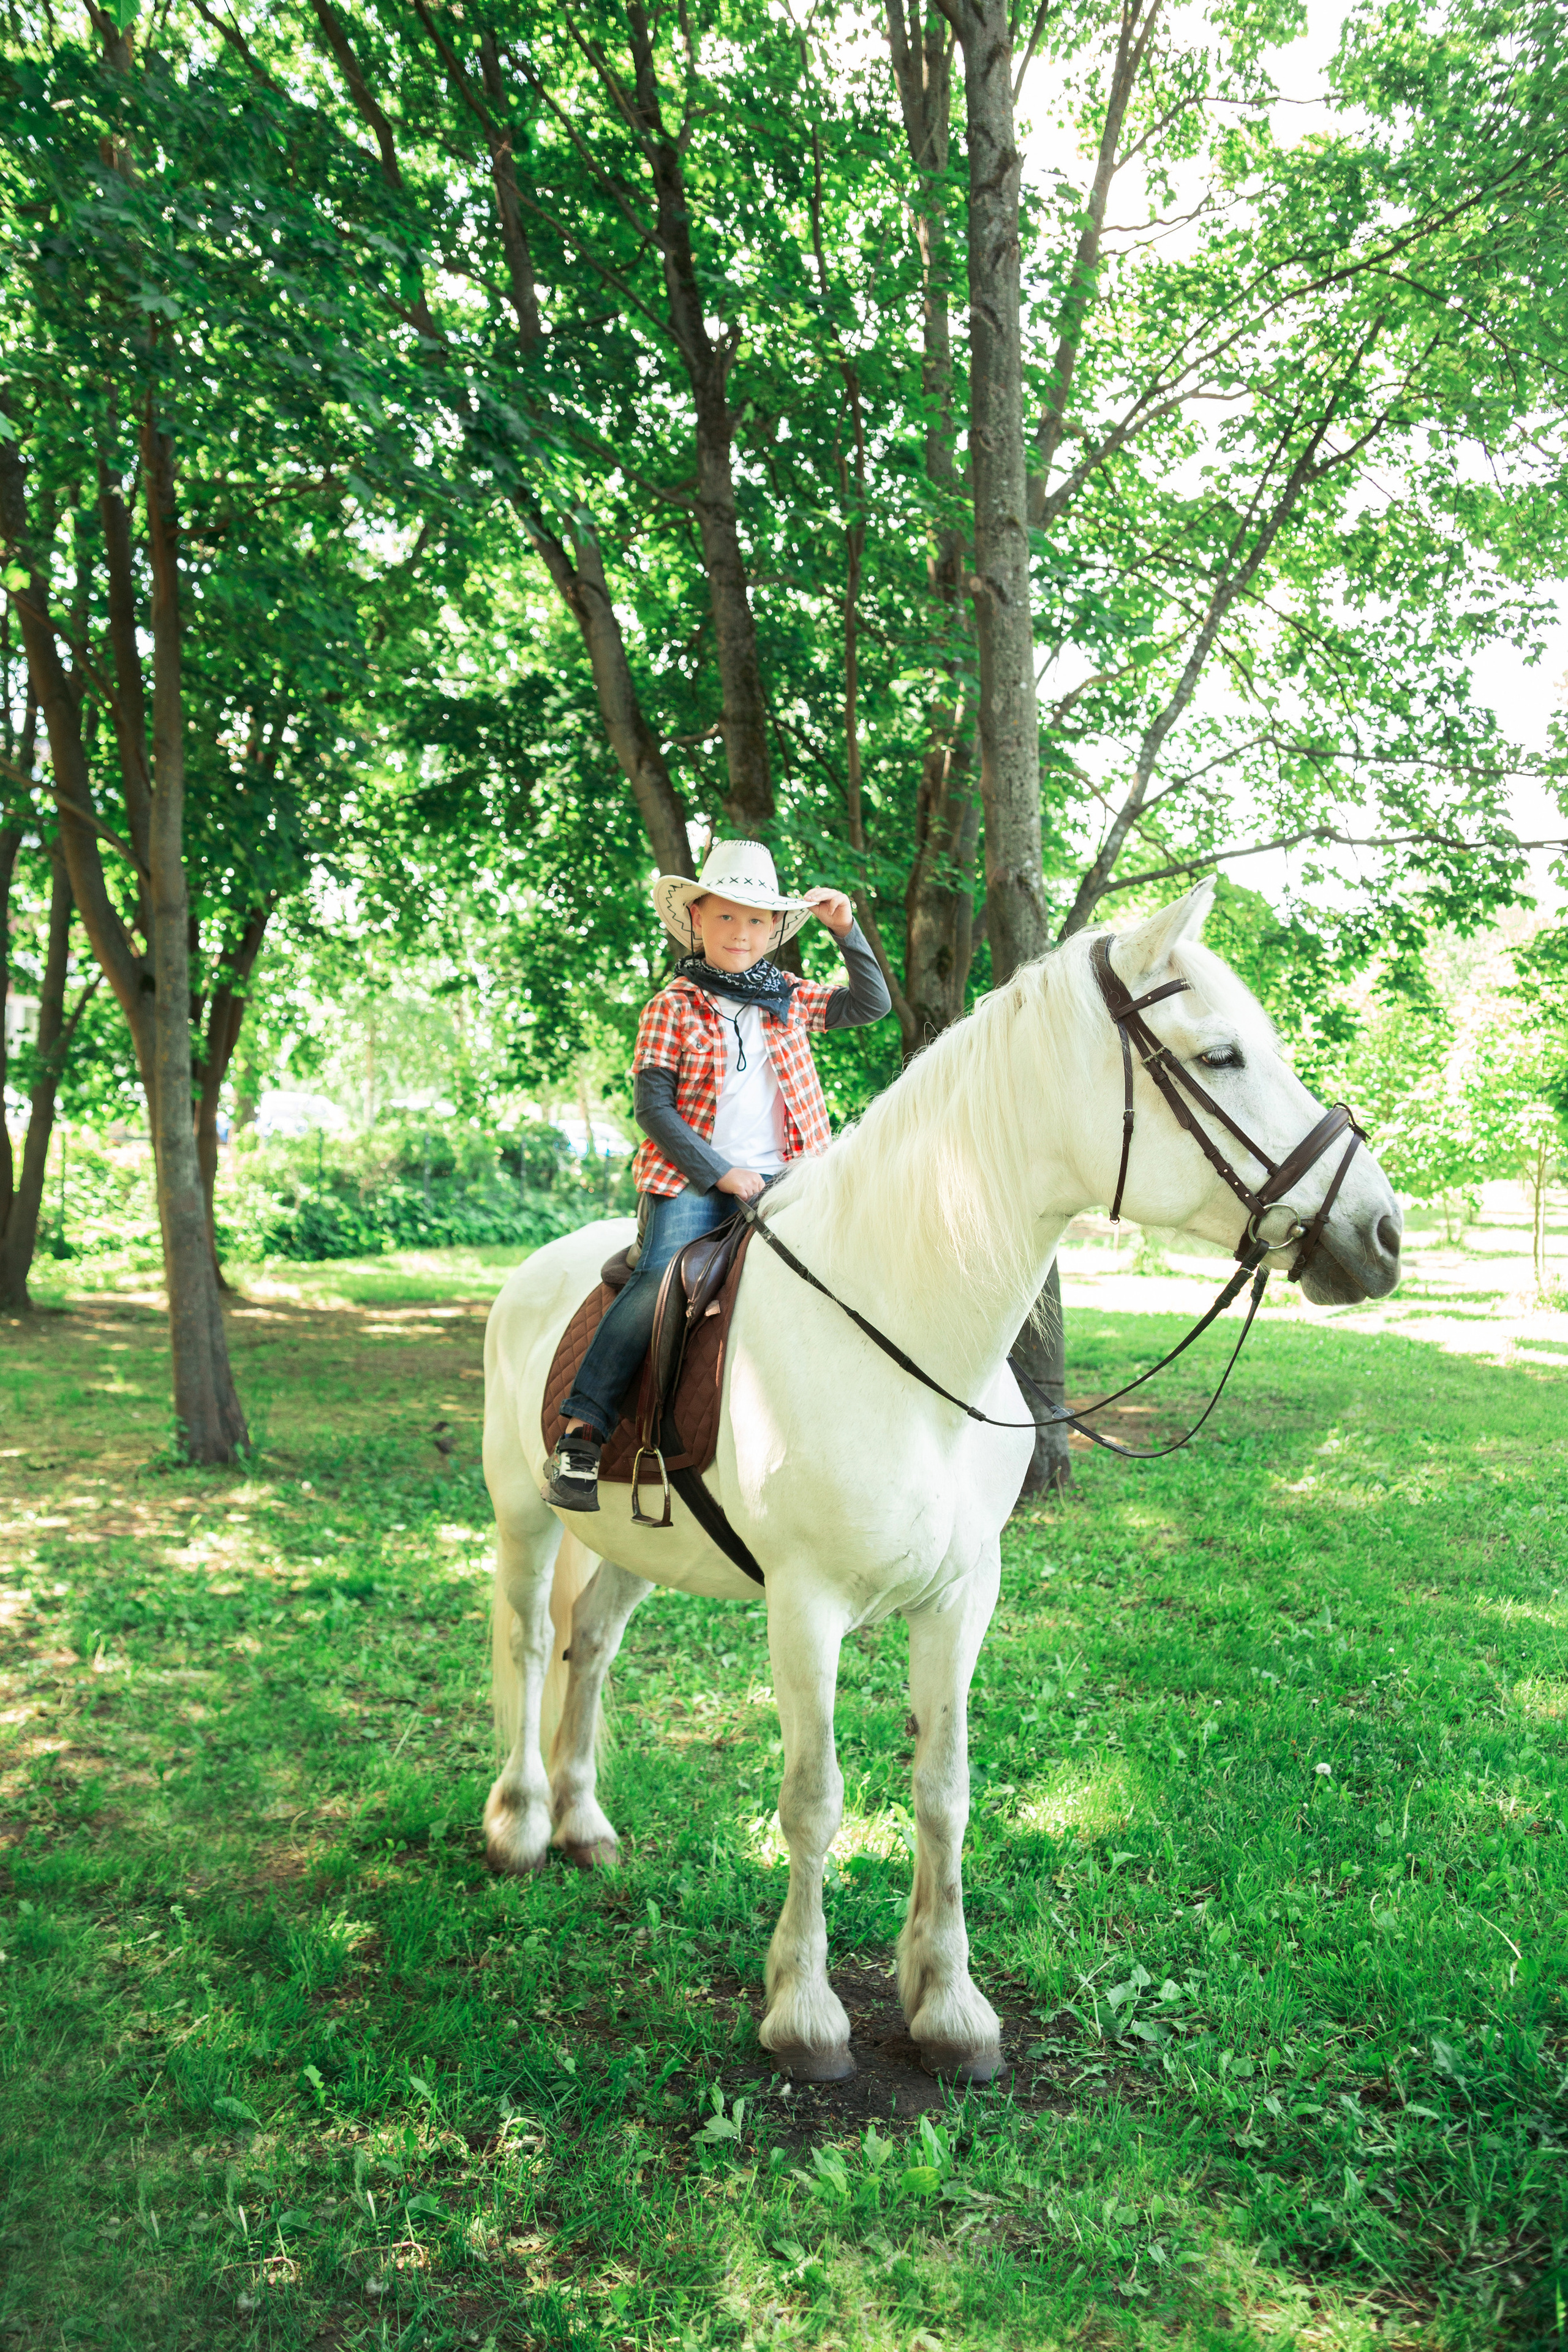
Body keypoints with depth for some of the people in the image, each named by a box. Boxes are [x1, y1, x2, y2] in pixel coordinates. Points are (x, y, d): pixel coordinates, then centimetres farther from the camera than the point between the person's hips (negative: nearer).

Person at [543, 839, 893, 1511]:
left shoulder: (788, 998, 16)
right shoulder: (671, 1009, 4)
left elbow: (872, 1004, 21)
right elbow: (652, 1107, -3)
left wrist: (847, 931, 10)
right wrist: (720, 1173, -12)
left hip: (782, 1179, 4)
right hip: (691, 1181, -4)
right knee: (661, 1281, -26)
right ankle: (579, 1433, -23)